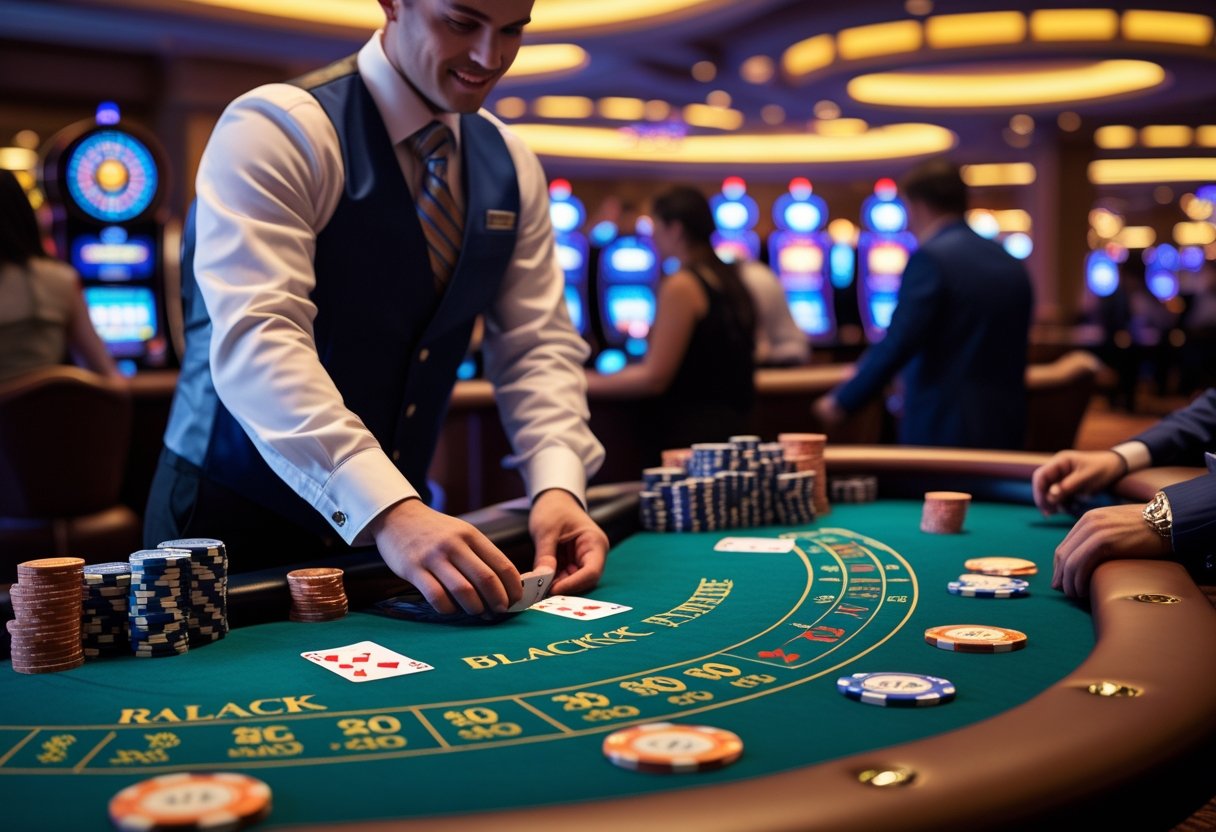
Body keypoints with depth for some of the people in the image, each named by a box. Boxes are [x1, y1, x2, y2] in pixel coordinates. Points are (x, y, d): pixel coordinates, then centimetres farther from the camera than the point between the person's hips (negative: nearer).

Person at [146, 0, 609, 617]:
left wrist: (558, 485, -18)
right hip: (239, 518, -5)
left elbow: (538, 345, 1)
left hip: (391, 513, 5)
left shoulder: (511, 168, 2)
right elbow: (257, 339, -29)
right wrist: (389, 511, -41)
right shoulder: (279, 128, -17)